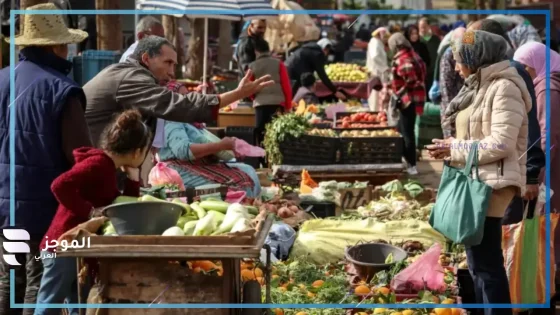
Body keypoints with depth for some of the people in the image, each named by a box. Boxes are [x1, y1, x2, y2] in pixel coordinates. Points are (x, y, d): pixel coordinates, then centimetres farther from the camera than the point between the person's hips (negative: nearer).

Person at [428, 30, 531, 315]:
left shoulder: (504, 87, -12)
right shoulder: (479, 87, 18)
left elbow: (501, 143, -20)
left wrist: (453, 149, -13)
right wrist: (450, 147, 3)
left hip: (491, 183, -10)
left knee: (486, 262, -9)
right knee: (479, 261, 16)